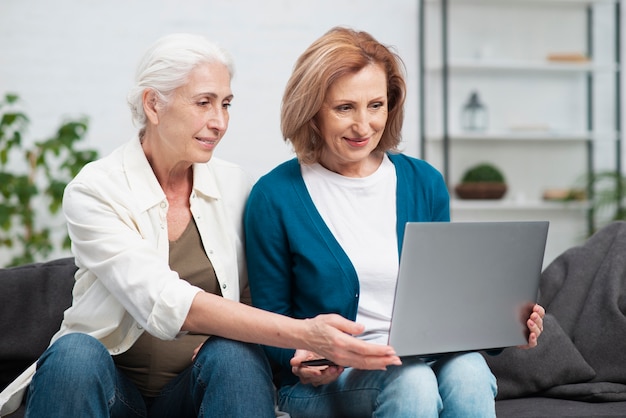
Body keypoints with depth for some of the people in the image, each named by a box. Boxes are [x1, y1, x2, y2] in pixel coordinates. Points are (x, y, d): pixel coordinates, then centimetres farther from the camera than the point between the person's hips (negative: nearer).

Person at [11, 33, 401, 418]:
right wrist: (303, 334, -35)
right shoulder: (94, 191, -11)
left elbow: (256, 299, 9)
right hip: (111, 387, -2)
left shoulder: (235, 185, 3)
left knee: (235, 354, -29)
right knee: (75, 353, -33)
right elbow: (166, 303, -25)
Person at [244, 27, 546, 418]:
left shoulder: (425, 184, 9)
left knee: (467, 370, -32)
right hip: (325, 378, -3)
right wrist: (301, 357, -20)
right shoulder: (275, 196, -2)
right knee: (412, 382, -35)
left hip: (422, 358, 3)